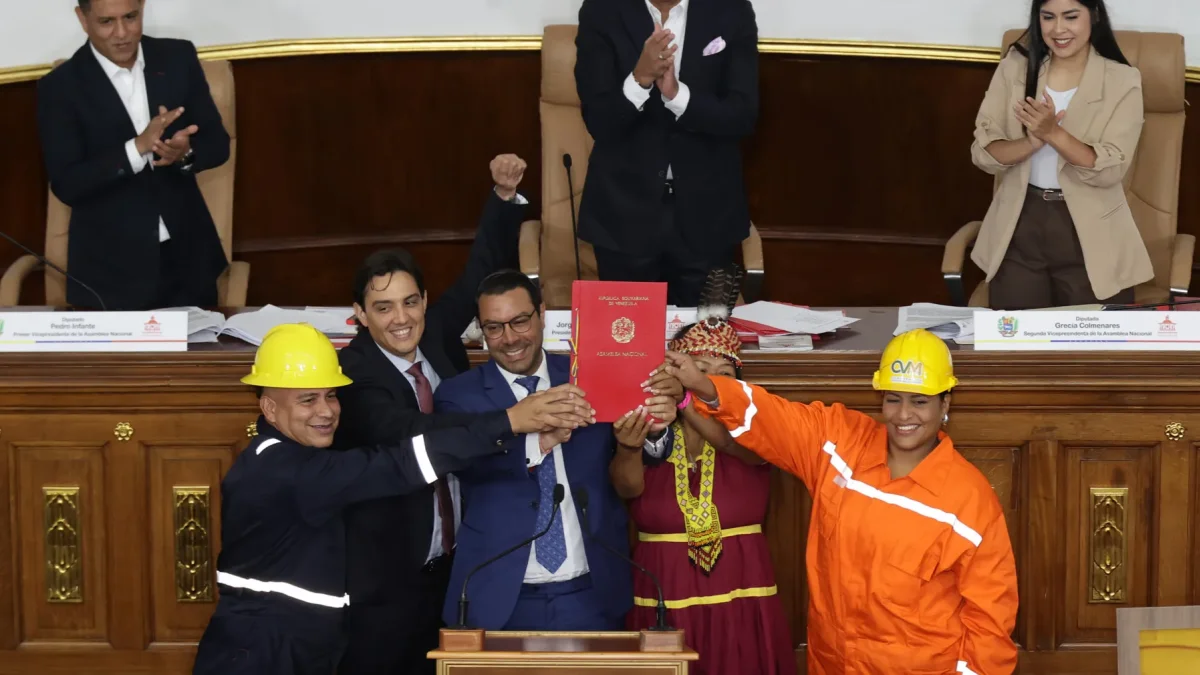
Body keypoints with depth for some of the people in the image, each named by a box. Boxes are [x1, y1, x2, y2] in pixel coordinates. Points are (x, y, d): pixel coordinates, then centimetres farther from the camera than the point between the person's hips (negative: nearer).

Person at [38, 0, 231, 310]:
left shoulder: (179, 58, 1)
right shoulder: (60, 87, -8)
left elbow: (218, 144, 3)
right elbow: (66, 185, -14)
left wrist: (186, 152, -20)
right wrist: (138, 147, -26)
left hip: (187, 257, 3)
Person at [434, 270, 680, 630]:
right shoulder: (458, 395, 0)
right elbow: (463, 463, -18)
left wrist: (654, 429, -20)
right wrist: (537, 442, -33)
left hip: (592, 598, 2)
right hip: (500, 600, -1)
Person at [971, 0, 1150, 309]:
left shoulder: (1122, 81, -6)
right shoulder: (1014, 68, 2)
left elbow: (1110, 170, -14)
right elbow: (983, 152, -4)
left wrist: (1053, 133, -26)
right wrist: (1031, 142, -22)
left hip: (1090, 237, -2)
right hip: (1019, 228, 2)